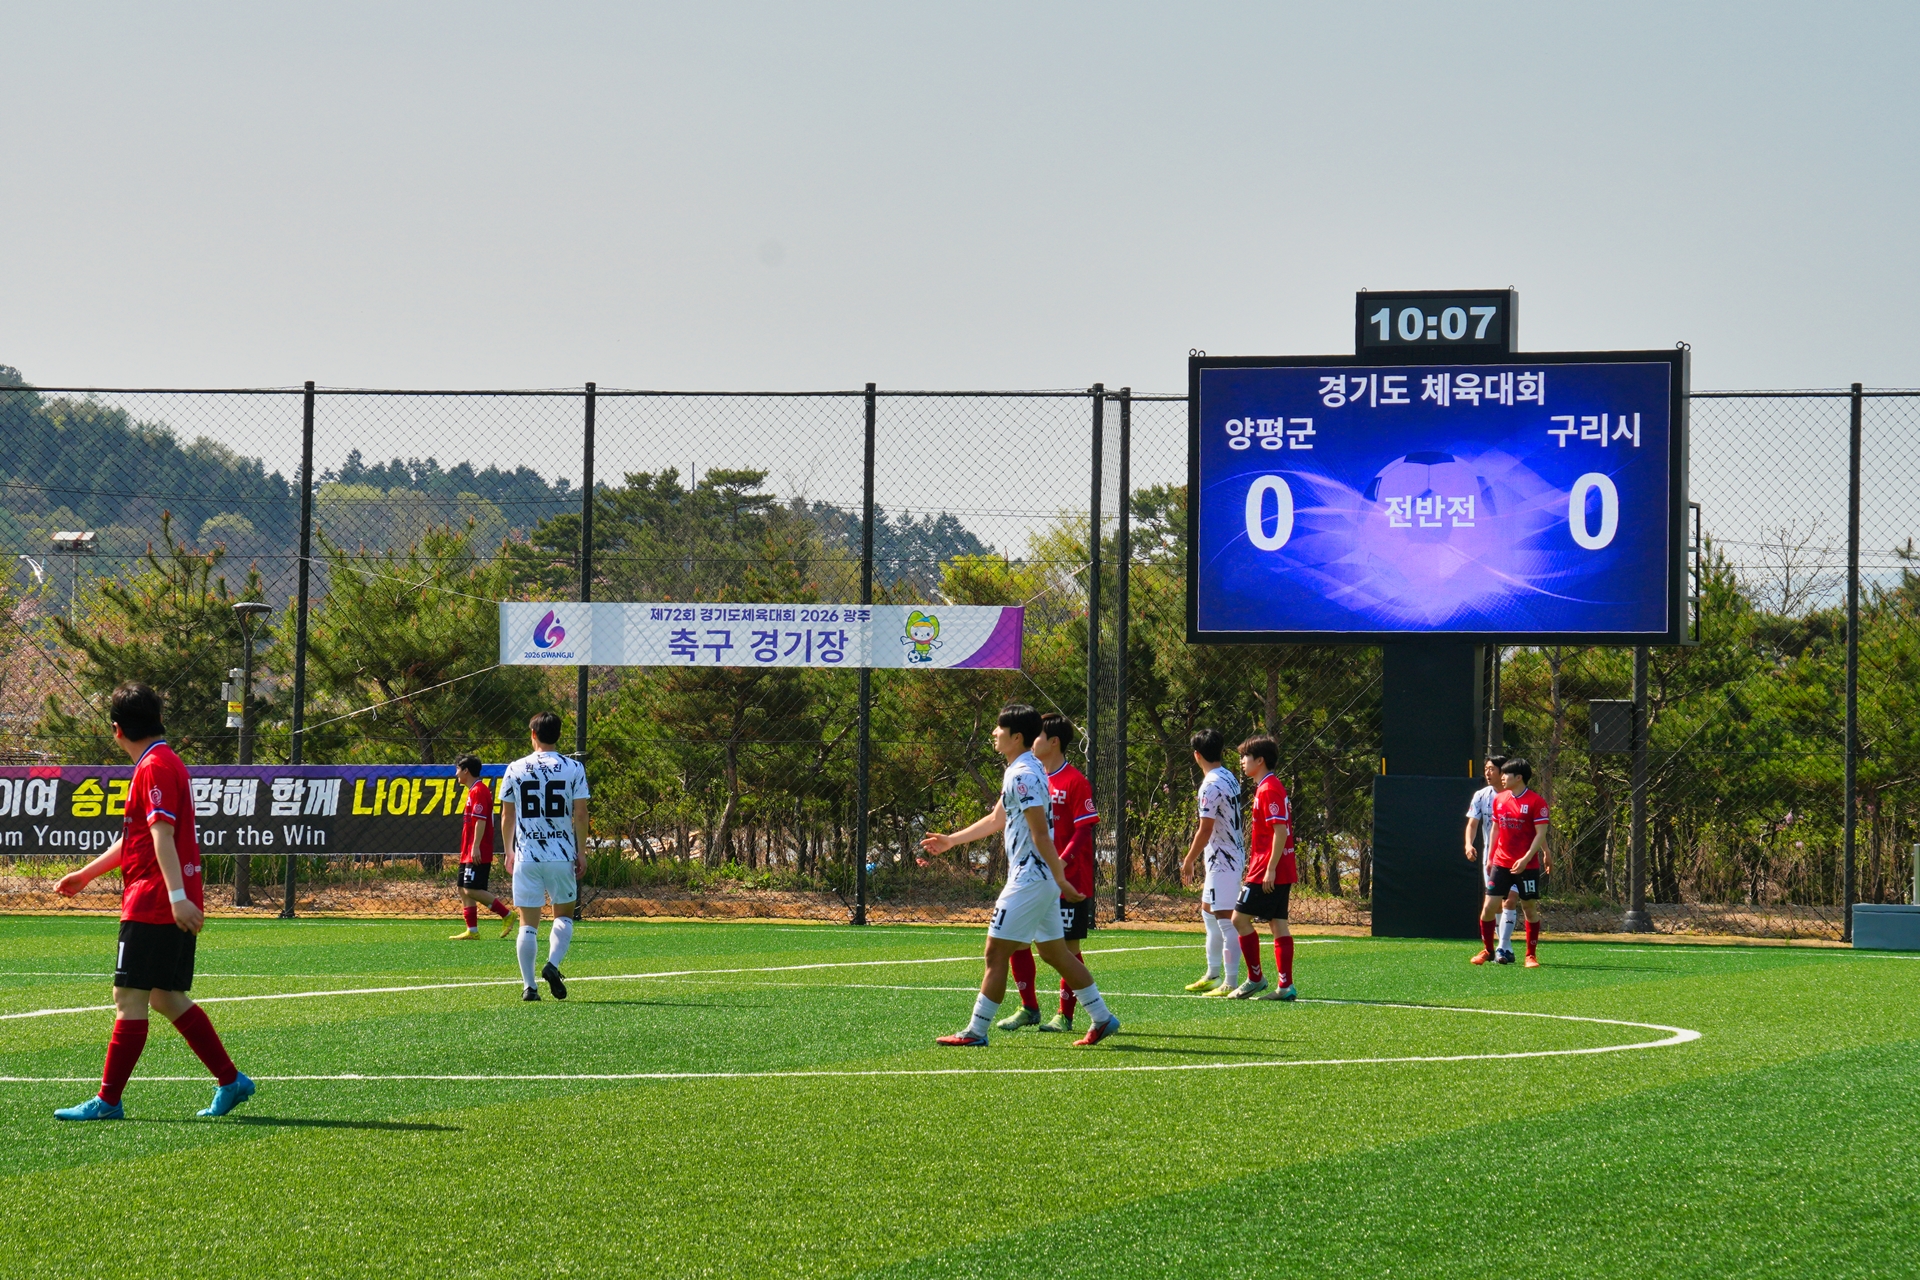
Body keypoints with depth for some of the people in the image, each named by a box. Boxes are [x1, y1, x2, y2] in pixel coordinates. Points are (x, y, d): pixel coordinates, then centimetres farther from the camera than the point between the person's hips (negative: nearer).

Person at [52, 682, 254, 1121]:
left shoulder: (155, 768, -13)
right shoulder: (164, 763, 19)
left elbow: (162, 835, -23)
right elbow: (135, 838, 30)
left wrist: (177, 896, -31)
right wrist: (86, 873, 36)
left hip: (153, 905, -10)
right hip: (171, 907, 10)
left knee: (129, 999, -6)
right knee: (168, 998, 14)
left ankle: (108, 1101, -4)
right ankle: (230, 1081, 14)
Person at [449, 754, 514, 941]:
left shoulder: (478, 791, -13)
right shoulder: (473, 791, 19)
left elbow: (481, 820, -21)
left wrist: (476, 847, -25)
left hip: (478, 853, -11)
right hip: (469, 853, 11)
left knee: (472, 890, -15)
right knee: (464, 890, 9)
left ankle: (507, 915, -11)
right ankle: (472, 930, 9)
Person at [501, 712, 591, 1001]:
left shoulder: (515, 769, 2)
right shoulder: (574, 769, -1)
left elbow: (507, 816, 6)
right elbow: (580, 814, -4)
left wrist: (508, 852, 16)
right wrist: (581, 851, 4)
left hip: (526, 856, 1)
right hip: (562, 855, 0)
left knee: (528, 924, 5)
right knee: (564, 915, 16)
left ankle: (529, 986, 1)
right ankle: (553, 964, -7)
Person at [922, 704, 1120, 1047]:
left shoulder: (1023, 775, -17)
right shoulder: (1018, 772, 16)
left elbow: (1040, 833, -21)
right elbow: (997, 819, 29)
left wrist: (1060, 879, -23)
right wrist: (951, 840, 34)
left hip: (1029, 879, -10)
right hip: (1040, 878, 10)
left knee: (996, 952, -5)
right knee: (1054, 952, 13)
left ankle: (976, 1032, -1)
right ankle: (1102, 1018, 15)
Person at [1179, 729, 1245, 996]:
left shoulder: (1211, 785, -19)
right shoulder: (1229, 778, 10)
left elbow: (1205, 830, -21)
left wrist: (1189, 861, -11)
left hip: (1223, 861, -10)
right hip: (1231, 857, 10)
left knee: (1226, 921, -8)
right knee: (1208, 912, 21)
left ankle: (1231, 983, -7)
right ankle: (1213, 975, 29)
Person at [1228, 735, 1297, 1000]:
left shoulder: (1268, 789, -14)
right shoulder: (1271, 786, 17)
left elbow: (1280, 830, -21)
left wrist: (1270, 869, -23)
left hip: (1268, 872, -10)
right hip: (1282, 872, 10)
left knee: (1240, 918, -5)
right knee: (1279, 924, 6)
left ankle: (1254, 979, 0)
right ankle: (1285, 986, 3)